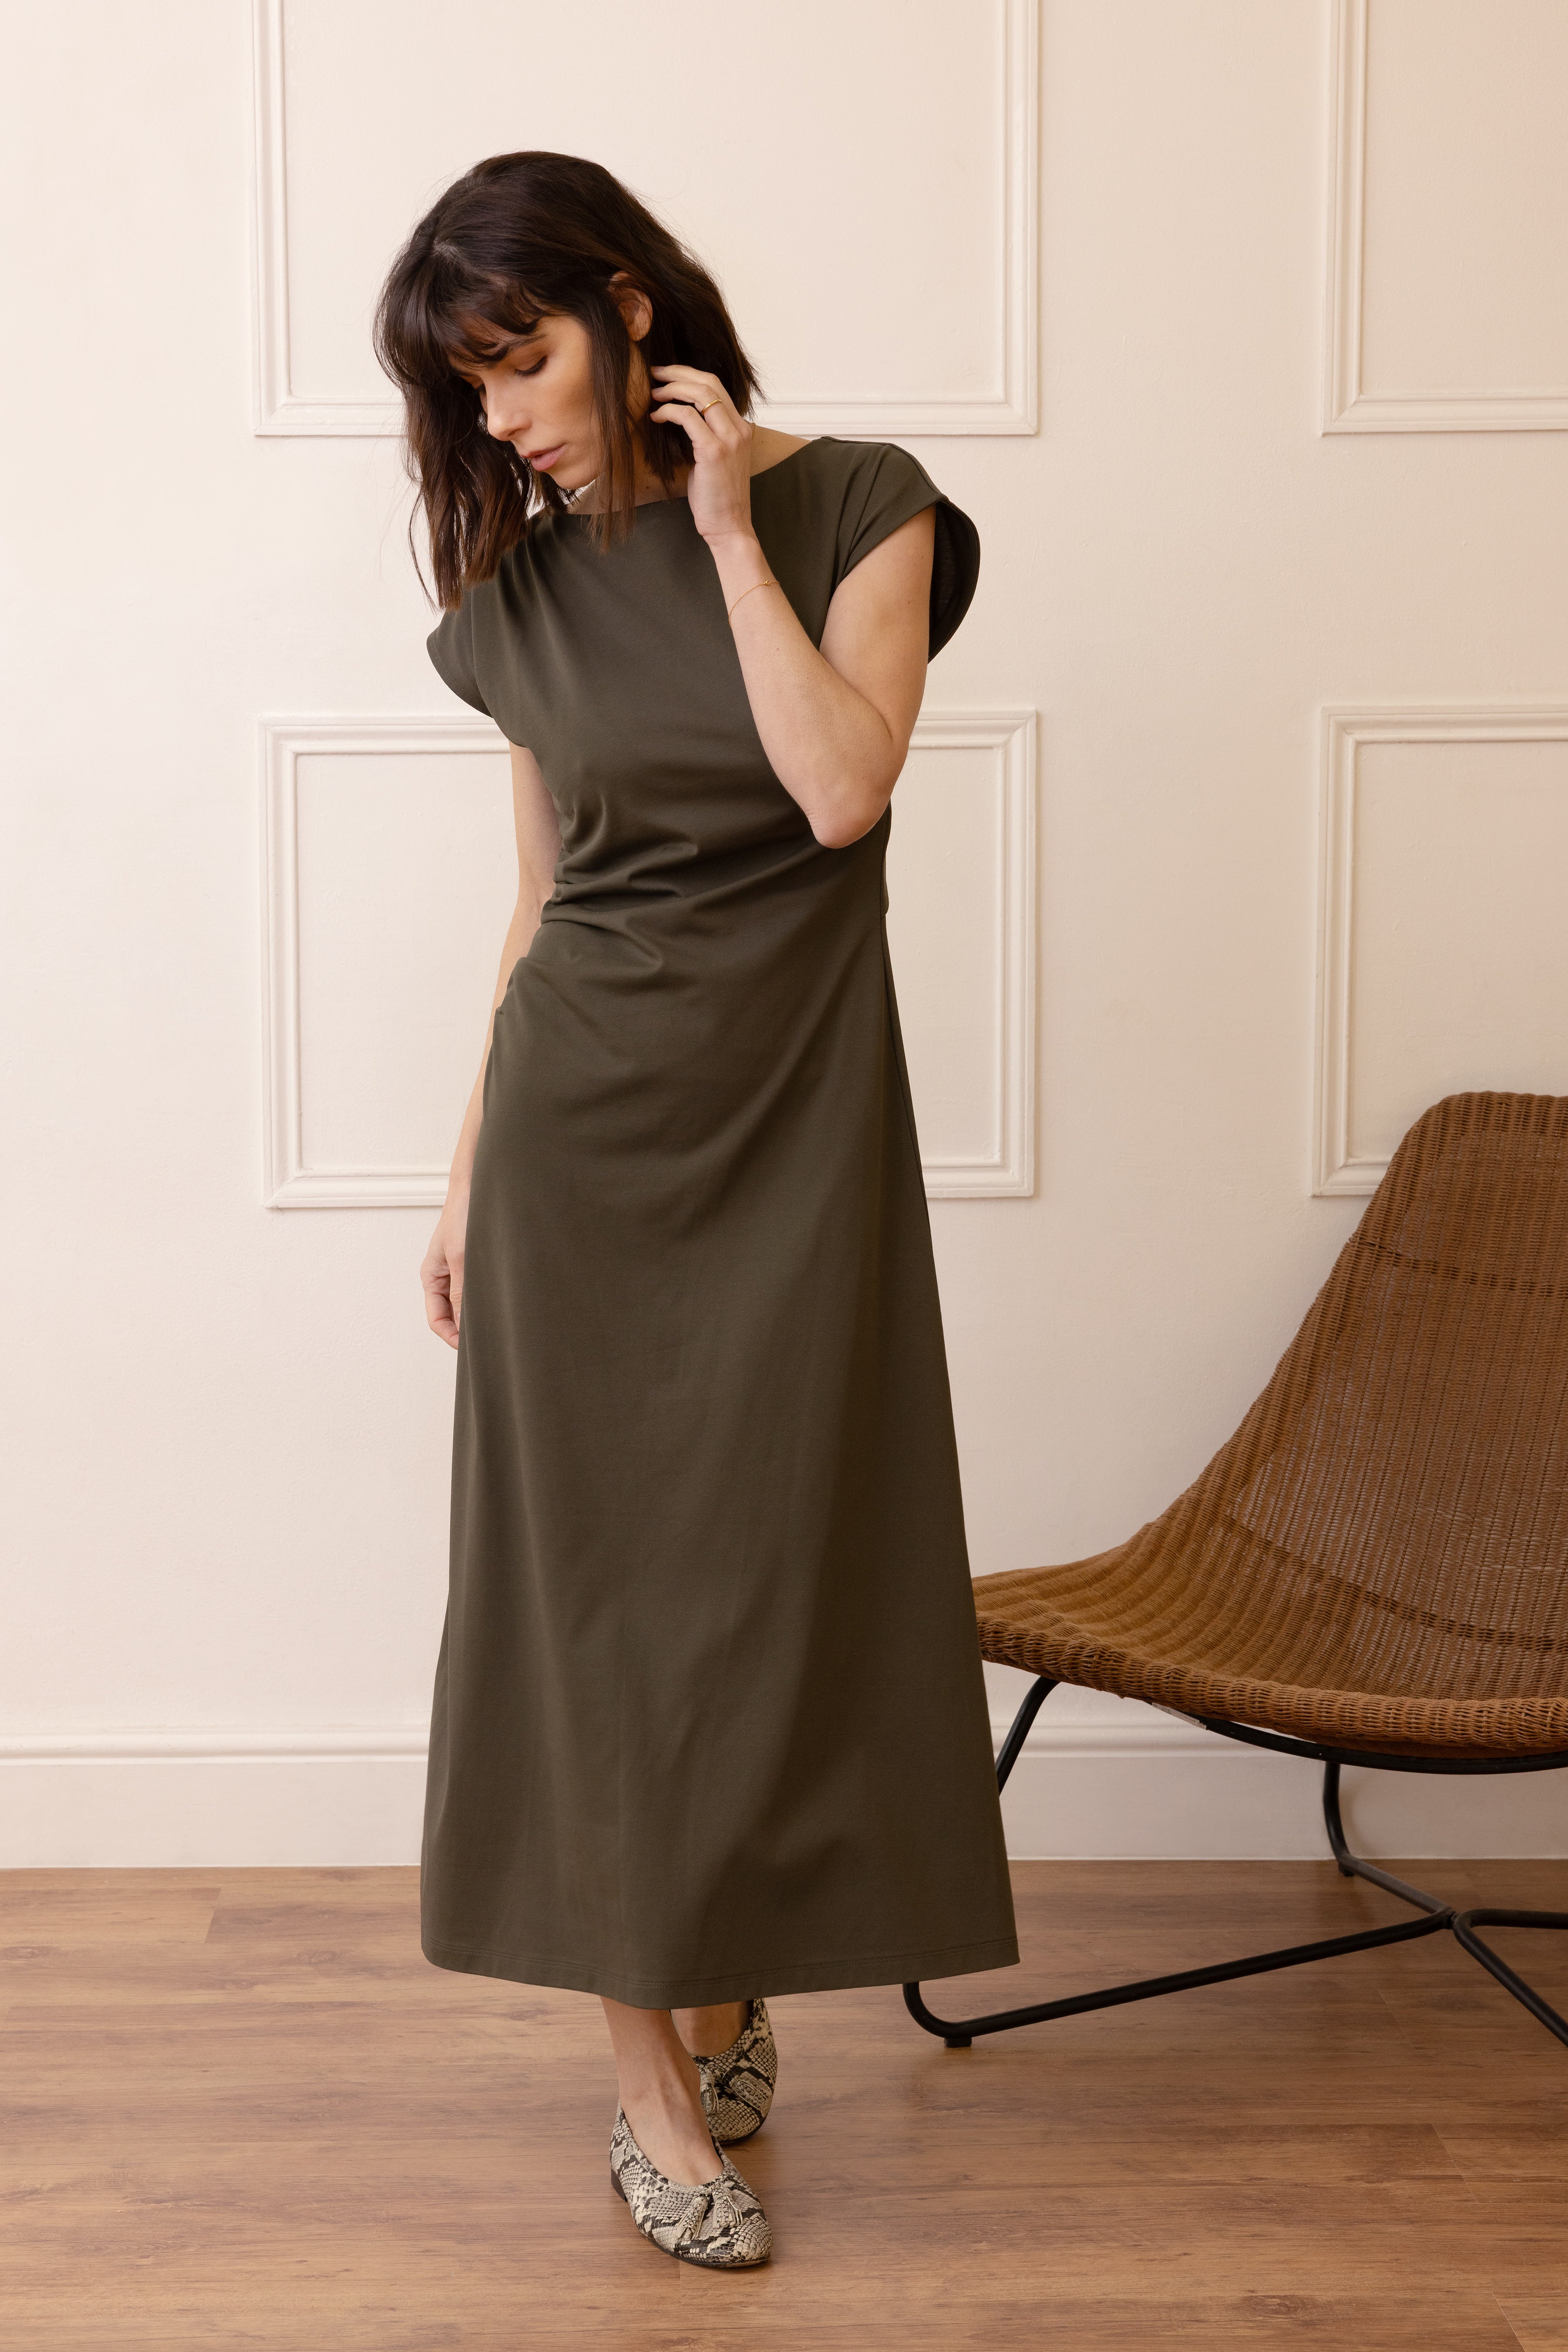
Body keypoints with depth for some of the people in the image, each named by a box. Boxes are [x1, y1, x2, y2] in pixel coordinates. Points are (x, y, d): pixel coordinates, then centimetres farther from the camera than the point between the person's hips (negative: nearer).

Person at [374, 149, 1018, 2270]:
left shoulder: (854, 505, -2)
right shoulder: (529, 588, 6)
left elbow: (843, 788, -17)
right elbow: (542, 900, 11)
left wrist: (732, 528, -12)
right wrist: (469, 1168, 11)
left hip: (793, 1117, -2)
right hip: (581, 1120, 2)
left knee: (773, 1568, 5)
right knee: (596, 1578, 2)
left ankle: (734, 1994, 28)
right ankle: (660, 2086, 13)